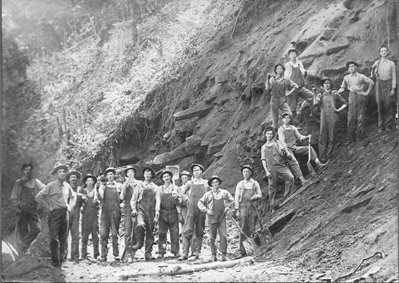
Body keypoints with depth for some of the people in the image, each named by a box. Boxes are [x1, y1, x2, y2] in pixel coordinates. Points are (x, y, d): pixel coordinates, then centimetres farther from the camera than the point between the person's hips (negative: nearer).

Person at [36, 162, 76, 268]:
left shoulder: (67, 186, 11)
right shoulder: (51, 185, -7)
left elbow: (73, 196, 29)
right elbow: (39, 196, -9)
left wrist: (70, 206, 15)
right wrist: (48, 206, -8)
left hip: (65, 213, 6)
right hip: (55, 213, -6)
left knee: (64, 238, 7)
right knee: (54, 238, -7)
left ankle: (61, 260, 15)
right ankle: (55, 262, -1)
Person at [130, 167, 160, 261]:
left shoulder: (155, 188, 15)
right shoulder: (139, 186, 14)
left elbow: (158, 200, 7)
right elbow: (133, 199, 15)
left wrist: (157, 211, -6)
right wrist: (133, 209, -1)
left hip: (151, 211, 1)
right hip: (141, 209, -1)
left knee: (150, 232, 0)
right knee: (140, 225, -31)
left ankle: (148, 253, 5)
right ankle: (139, 243, -13)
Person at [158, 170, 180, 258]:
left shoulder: (175, 188, 8)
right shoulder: (160, 189, 10)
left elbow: (177, 202, 7)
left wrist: (176, 198, -14)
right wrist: (157, 210, -6)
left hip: (173, 212, 0)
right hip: (163, 212, 0)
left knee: (175, 232, -3)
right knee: (162, 232, -3)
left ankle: (175, 251, 1)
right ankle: (161, 251, 1)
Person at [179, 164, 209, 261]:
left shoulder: (206, 183, 9)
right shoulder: (190, 183, 8)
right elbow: (182, 192, 17)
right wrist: (188, 198, 7)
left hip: (202, 209, 1)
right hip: (191, 209, -1)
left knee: (200, 232, 3)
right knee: (187, 231, -8)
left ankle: (197, 252, 9)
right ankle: (185, 253, -10)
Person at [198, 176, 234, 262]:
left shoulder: (224, 193, 9)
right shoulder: (208, 194, 5)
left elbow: (231, 201, 20)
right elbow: (200, 203, 6)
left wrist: (227, 208, 5)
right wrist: (206, 210, -6)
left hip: (222, 218, 0)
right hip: (212, 218, 0)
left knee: (223, 236, -8)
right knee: (212, 237, 2)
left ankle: (223, 254, -2)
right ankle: (213, 254, 11)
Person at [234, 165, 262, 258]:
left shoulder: (255, 183, 11)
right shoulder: (240, 184, 9)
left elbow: (260, 194, 16)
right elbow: (236, 197, 7)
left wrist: (256, 196, -9)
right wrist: (237, 210, -2)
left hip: (253, 207, 1)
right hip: (243, 207, -1)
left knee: (252, 229, -4)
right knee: (243, 229, -7)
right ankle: (242, 251, -8)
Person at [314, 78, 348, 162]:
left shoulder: (335, 94, 11)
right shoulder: (320, 95, 14)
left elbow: (345, 103, 16)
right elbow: (316, 103, -2)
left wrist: (339, 110, 3)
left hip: (333, 117, 0)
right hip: (323, 117, 0)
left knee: (331, 137, -1)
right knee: (322, 137, -4)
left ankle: (329, 155, 7)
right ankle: (322, 156, -2)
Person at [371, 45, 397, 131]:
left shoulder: (391, 64, 3)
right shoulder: (376, 63, 8)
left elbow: (394, 77, 3)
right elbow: (373, 76, 9)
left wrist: (393, 89, -4)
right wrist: (373, 69, -10)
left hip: (388, 84, -1)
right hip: (379, 84, 1)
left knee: (388, 104, -7)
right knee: (380, 105, 0)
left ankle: (389, 124, 2)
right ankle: (381, 126, 5)